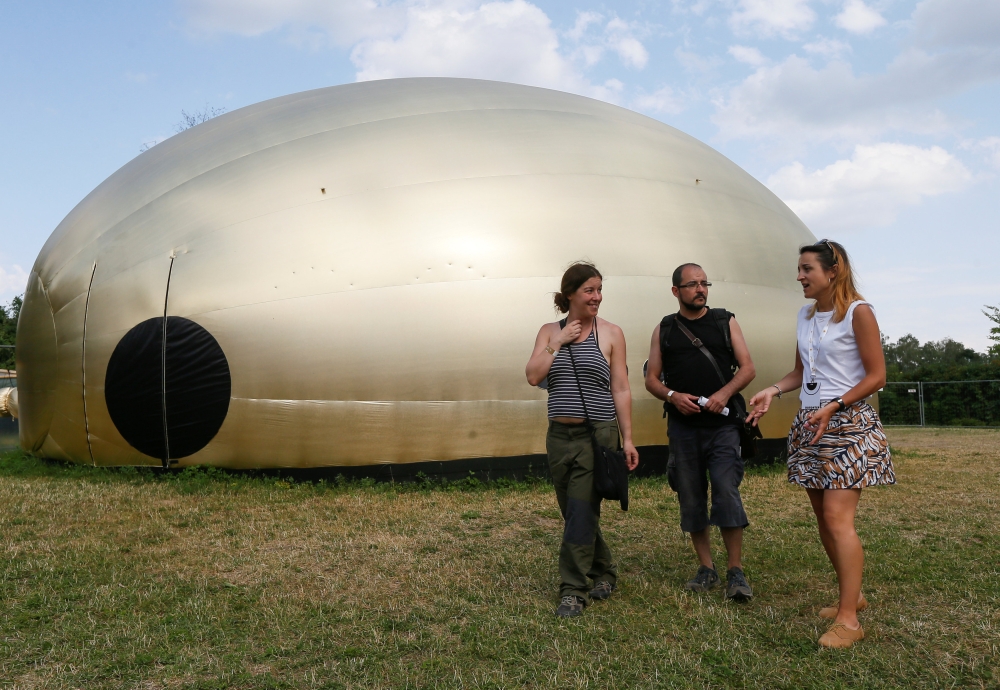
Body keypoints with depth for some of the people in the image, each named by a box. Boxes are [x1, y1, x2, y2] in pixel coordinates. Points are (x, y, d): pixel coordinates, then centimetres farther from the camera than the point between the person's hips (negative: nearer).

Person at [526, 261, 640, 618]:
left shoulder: (610, 333, 0)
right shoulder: (550, 331, 7)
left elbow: (621, 389, -1)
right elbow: (533, 376, -4)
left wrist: (627, 439, -2)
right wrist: (558, 342, -10)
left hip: (598, 435, -4)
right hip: (560, 436, 4)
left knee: (582, 513, -7)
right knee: (574, 512, 13)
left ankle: (574, 590, 5)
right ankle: (604, 572, 33)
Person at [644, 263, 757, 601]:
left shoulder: (726, 322, 8)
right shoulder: (664, 329, 10)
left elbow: (747, 368, 4)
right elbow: (651, 379, 9)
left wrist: (725, 393, -14)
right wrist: (672, 396, -12)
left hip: (722, 424, -2)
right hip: (683, 426, 2)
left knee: (726, 491, -12)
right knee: (691, 497, 6)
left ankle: (736, 571, -2)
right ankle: (706, 568, 18)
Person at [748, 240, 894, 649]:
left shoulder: (858, 312, -8)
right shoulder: (805, 315, 12)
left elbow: (876, 376, -9)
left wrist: (834, 407, -19)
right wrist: (774, 390, 1)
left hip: (848, 424, -7)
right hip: (809, 425, 7)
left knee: (837, 517, -13)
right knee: (824, 519, 10)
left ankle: (848, 619, -8)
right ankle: (852, 594, 27)